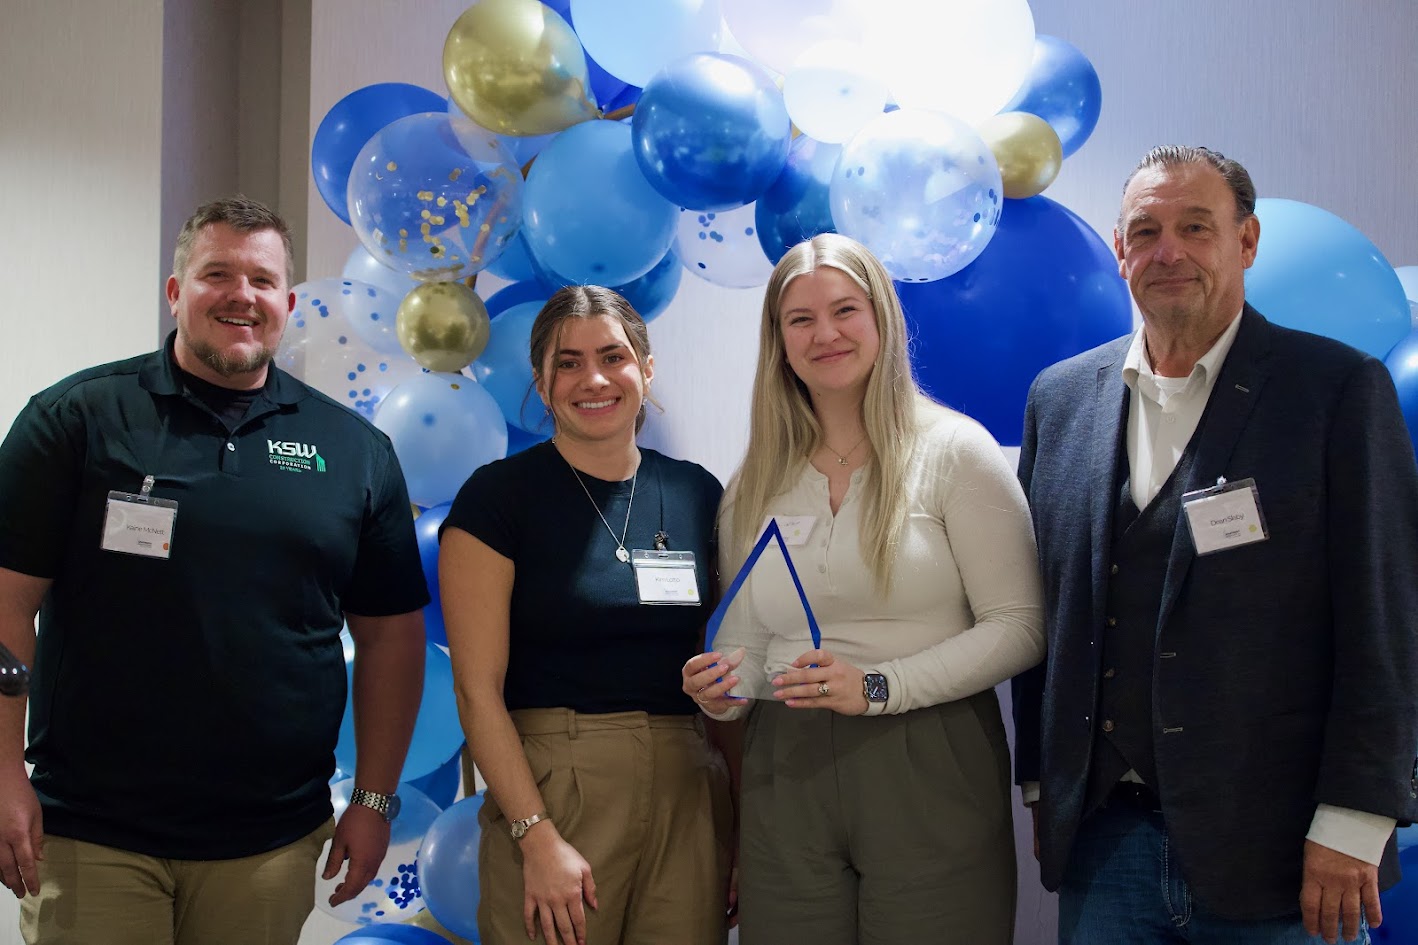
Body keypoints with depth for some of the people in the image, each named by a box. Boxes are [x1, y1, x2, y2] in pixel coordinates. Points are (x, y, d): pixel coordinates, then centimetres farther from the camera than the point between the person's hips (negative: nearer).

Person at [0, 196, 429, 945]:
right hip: (89, 838, -2)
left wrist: (375, 800, 5)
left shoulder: (353, 450, 6)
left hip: (270, 846, 2)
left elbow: (390, 635, 9)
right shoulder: (75, 418, -1)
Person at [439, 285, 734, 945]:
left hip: (688, 788, 4)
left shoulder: (696, 494, 8)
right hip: (552, 785, -4)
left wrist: (745, 813, 3)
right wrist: (538, 836, -17)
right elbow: (477, 687, -10)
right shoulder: (498, 496, -5)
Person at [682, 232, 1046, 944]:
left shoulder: (955, 450, -2)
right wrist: (723, 689, -8)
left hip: (930, 770, -3)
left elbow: (1019, 626, -7)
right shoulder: (754, 485, 10)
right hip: (785, 773, 3)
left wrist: (879, 687, -16)